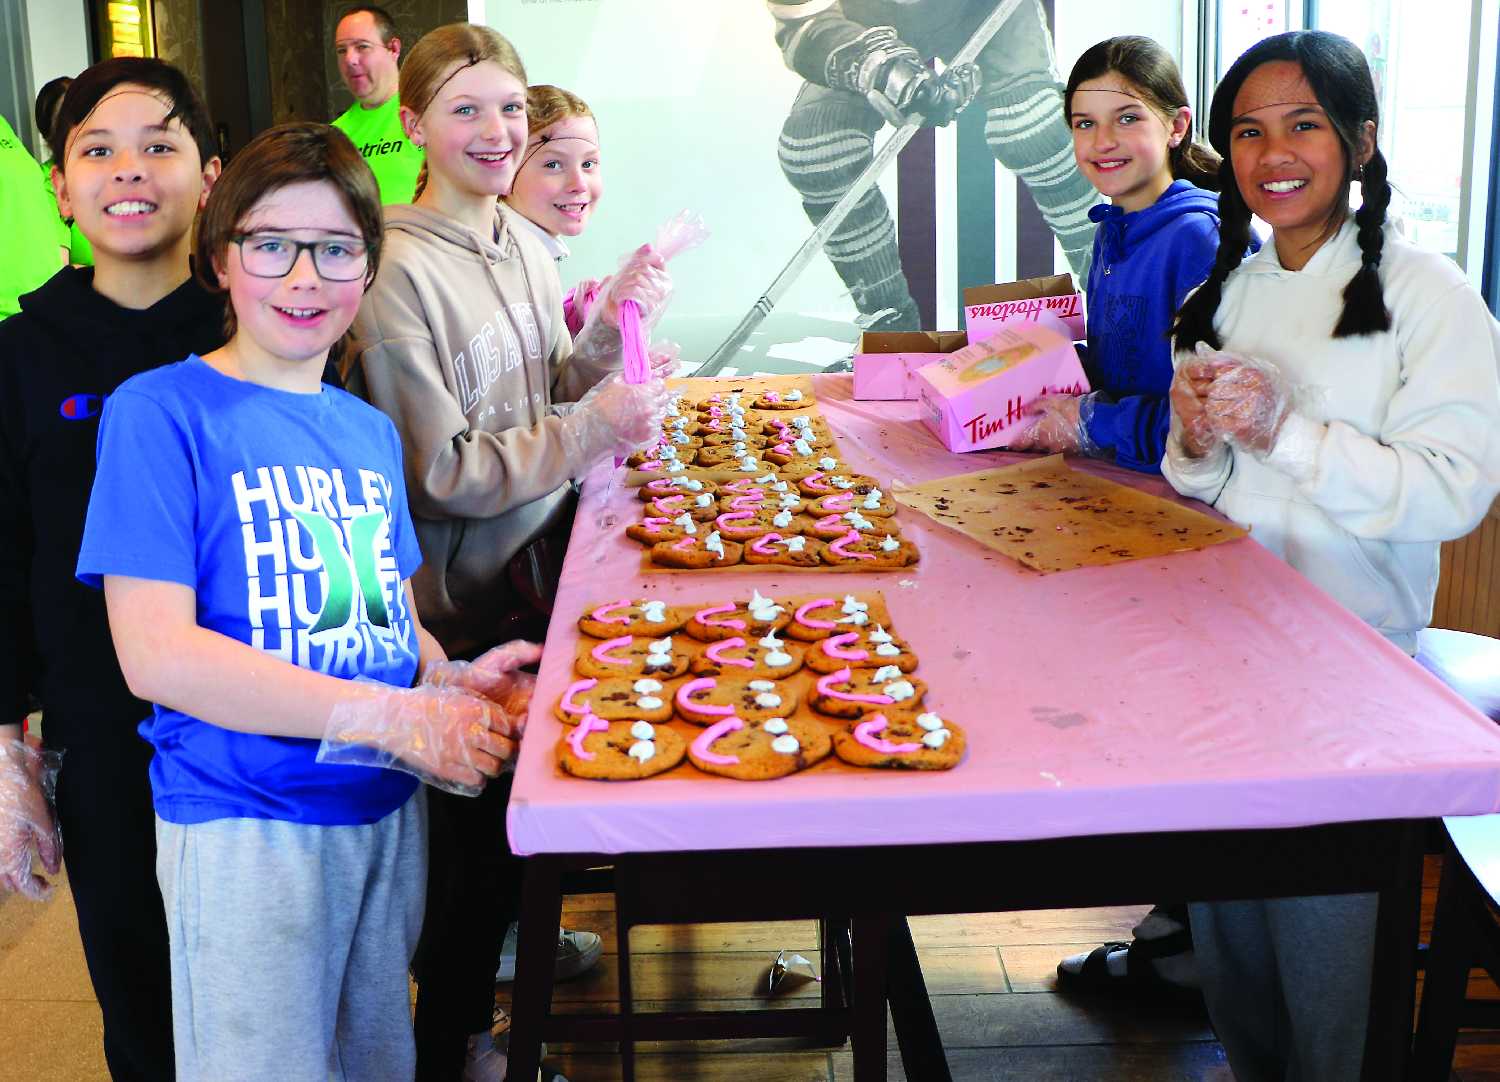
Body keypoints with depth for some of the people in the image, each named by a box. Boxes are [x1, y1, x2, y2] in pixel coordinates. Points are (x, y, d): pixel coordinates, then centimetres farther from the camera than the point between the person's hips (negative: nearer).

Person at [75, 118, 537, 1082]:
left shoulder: (369, 429, 9)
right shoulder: (159, 414, -11)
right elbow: (156, 655, -19)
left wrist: (453, 683, -6)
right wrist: (397, 717, -22)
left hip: (387, 810, 7)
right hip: (245, 826, -6)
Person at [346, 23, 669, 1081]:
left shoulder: (526, 243, 3)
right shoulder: (400, 270, -21)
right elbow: (442, 472, -21)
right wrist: (595, 427, -23)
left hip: (547, 553, 7)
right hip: (465, 590, -7)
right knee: (479, 806, 7)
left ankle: (513, 930, 49)